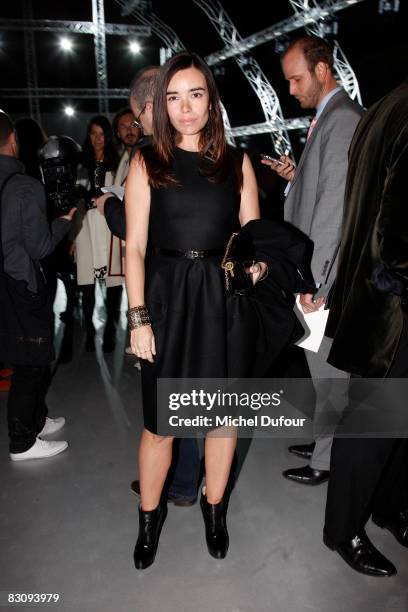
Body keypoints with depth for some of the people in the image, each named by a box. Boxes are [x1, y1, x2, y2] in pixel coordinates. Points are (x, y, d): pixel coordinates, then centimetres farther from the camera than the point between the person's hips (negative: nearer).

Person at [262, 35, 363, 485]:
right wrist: (297, 176, 6)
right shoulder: (328, 118, 17)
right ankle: (326, 441, 34)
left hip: (329, 274, -10)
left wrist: (314, 280, -21)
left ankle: (329, 461, 19)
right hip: (318, 268, 10)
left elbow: (336, 203, -21)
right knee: (325, 366, 18)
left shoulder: (343, 118, -14)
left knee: (329, 367, 3)